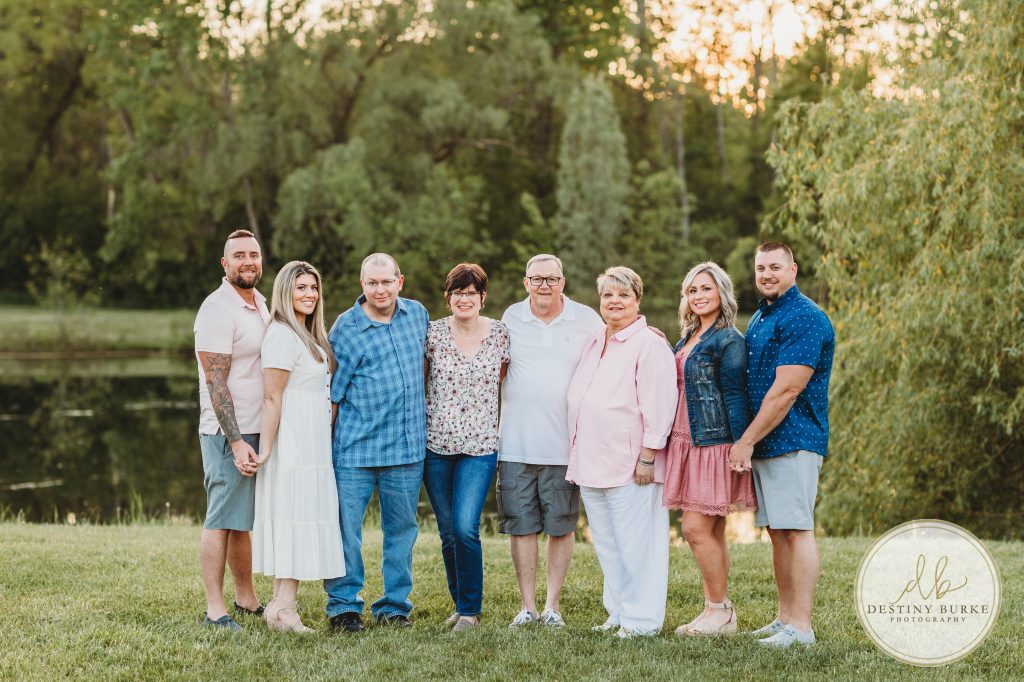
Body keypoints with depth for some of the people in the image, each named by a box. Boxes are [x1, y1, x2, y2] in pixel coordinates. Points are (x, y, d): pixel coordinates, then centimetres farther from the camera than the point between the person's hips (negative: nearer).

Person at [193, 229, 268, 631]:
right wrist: (236, 441, -22)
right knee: (221, 521, -4)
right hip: (228, 433, -8)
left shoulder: (260, 304, 14)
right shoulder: (218, 309, -12)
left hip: (256, 431, 8)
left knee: (242, 520, 15)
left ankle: (247, 599, 23)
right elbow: (216, 383, -17)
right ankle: (214, 610, 0)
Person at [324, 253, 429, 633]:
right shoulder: (346, 328, -5)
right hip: (356, 446, -4)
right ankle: (344, 606, 10)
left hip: (407, 445, 4)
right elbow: (332, 392, -3)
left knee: (402, 528, 9)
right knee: (346, 526, -2)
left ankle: (394, 607, 19)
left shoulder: (418, 315, 8)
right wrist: (324, 443, -4)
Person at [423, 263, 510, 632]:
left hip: (481, 446, -1)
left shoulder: (501, 335, 1)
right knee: (447, 531, 8)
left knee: (465, 527, -14)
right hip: (436, 445, 2)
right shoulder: (433, 333, 1)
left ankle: (471, 609, 2)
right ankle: (460, 604, 25)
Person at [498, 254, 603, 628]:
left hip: (564, 444, -1)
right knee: (521, 525, 2)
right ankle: (527, 605, 11)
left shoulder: (586, 319, 2)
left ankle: (553, 604, 14)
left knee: (561, 526, 4)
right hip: (516, 443, 1)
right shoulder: (511, 317, 7)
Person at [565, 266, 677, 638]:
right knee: (607, 544, 13)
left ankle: (641, 619, 4)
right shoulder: (594, 343, 18)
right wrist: (577, 459, 19)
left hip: (629, 466, -8)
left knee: (635, 544, -4)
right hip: (592, 464, 8)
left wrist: (648, 457, -17)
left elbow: (658, 405, -13)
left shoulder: (649, 344, -8)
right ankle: (619, 612, 22)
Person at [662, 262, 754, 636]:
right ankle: (715, 612, 14)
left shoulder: (728, 340, -9)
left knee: (697, 528, -10)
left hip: (714, 445, -8)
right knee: (711, 532, 10)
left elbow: (735, 396, -13)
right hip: (686, 444, 8)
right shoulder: (688, 339, 16)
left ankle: (720, 610, 1)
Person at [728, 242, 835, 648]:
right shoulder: (759, 318, 18)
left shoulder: (804, 319, -13)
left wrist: (747, 441, -15)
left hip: (793, 442, -9)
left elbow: (786, 391, -18)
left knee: (796, 530, -9)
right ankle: (785, 618, 18)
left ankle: (801, 626, -8)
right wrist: (748, 442, 14)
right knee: (776, 531, 12)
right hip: (762, 445, 9)